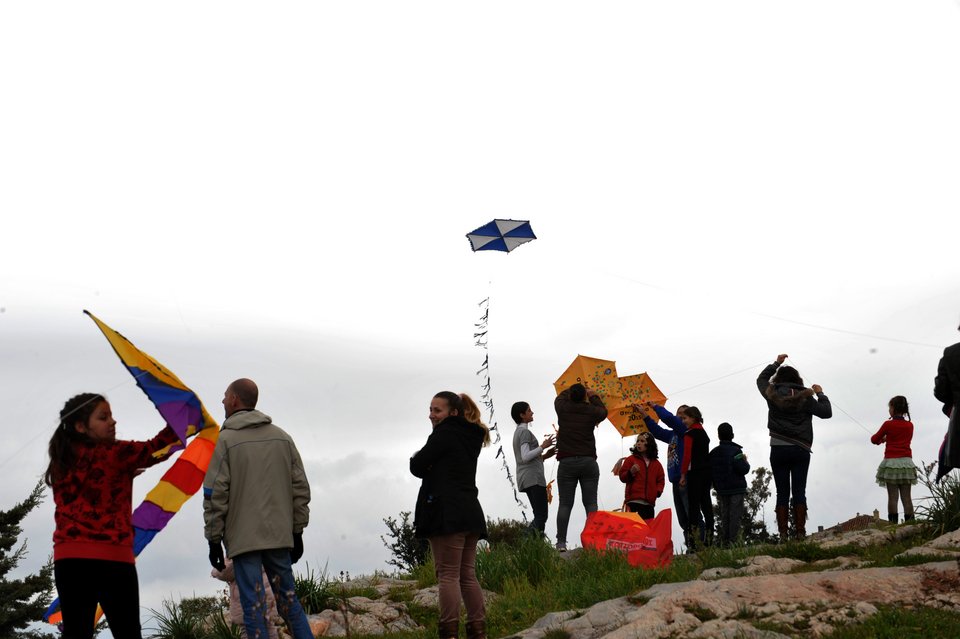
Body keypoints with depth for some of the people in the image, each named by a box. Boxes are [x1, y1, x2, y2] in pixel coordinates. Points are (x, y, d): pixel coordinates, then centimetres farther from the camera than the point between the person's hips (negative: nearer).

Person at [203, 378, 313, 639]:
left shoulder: (226, 440, -5)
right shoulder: (283, 437, 9)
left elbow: (215, 495, -8)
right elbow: (300, 488, 9)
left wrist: (214, 540, -2)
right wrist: (297, 531, 14)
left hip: (243, 537, -4)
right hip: (280, 535, 4)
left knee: (254, 605, -2)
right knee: (288, 598, 13)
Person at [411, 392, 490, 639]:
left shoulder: (444, 434, -8)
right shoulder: (471, 437, 19)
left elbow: (418, 467, -7)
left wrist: (416, 459, 14)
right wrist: (432, 468, 7)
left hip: (447, 512, -9)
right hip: (470, 511, 9)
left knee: (448, 574, -8)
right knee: (468, 574, 10)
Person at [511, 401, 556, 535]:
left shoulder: (517, 432, 24)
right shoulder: (525, 432, -6)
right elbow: (525, 457, -17)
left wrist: (545, 455, 17)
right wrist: (543, 446, -11)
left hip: (525, 479, 10)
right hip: (533, 477, -10)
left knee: (539, 516, 5)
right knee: (541, 516, -16)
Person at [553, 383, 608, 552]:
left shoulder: (563, 408, 1)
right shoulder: (591, 411, -1)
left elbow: (560, 397, 25)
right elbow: (603, 411, 23)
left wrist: (573, 391, 39)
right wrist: (593, 396, 36)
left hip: (567, 463, 0)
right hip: (588, 462, 0)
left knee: (565, 504, 0)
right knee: (591, 504, 1)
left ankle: (561, 542, -5)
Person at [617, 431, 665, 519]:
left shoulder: (656, 463, 18)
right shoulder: (631, 459, 8)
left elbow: (660, 480, 19)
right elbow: (622, 477, 6)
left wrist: (658, 491, 1)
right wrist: (631, 473, -14)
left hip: (649, 502, 4)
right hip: (634, 500, -4)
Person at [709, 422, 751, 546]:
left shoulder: (713, 453, 8)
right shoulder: (735, 451, -11)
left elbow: (710, 472, 11)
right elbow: (743, 469, -17)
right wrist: (746, 462, 3)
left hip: (721, 490, 5)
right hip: (737, 489, -5)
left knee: (724, 517, 10)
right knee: (735, 517, -3)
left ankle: (724, 543, 8)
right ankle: (733, 541, -10)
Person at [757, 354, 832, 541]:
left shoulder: (773, 395, 2)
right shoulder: (805, 397, -2)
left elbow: (761, 379, 22)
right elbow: (826, 412, 1)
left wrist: (776, 363, 31)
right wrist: (820, 394, 16)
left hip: (778, 450, 1)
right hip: (800, 450, -1)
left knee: (782, 493, 3)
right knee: (799, 492, 2)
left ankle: (783, 534, 0)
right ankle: (800, 532, 1)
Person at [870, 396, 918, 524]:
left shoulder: (888, 424, -4)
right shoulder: (910, 425, 8)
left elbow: (874, 439, 6)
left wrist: (882, 439, 27)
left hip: (891, 462, -3)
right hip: (907, 462, 3)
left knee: (892, 496, -4)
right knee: (906, 497, 2)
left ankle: (893, 524, -10)